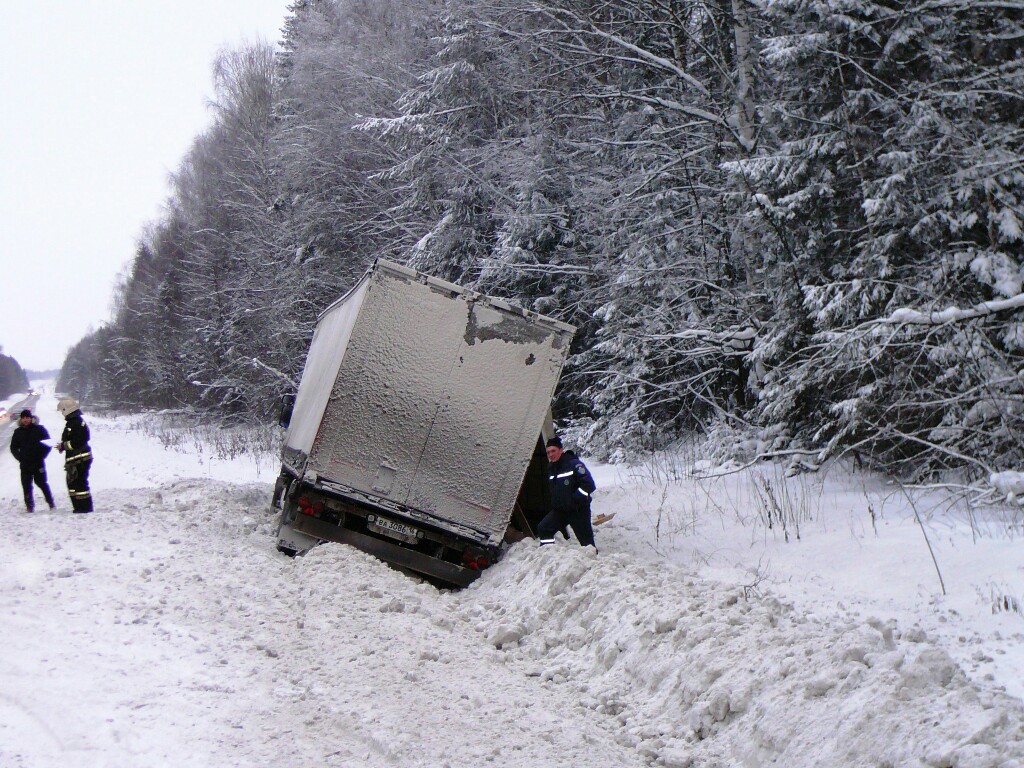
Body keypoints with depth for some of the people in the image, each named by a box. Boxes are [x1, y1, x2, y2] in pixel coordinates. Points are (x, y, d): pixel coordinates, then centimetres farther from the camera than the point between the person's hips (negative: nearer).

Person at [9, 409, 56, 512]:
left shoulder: (39, 429, 0)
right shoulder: (18, 432, 9)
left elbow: (48, 444, 2)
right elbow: (13, 447, 17)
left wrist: (41, 456, -6)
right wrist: (20, 458, 3)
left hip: (38, 462, -3)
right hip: (25, 464, 3)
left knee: (41, 482, -2)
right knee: (26, 485, 1)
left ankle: (51, 503, 11)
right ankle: (29, 505, 7)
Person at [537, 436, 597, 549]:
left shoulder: (573, 464, -14)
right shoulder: (551, 468, 11)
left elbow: (589, 484, -20)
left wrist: (575, 499, -20)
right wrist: (555, 503, 13)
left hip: (578, 511, -7)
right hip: (559, 511, 7)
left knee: (586, 541, -2)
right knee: (543, 528, -6)